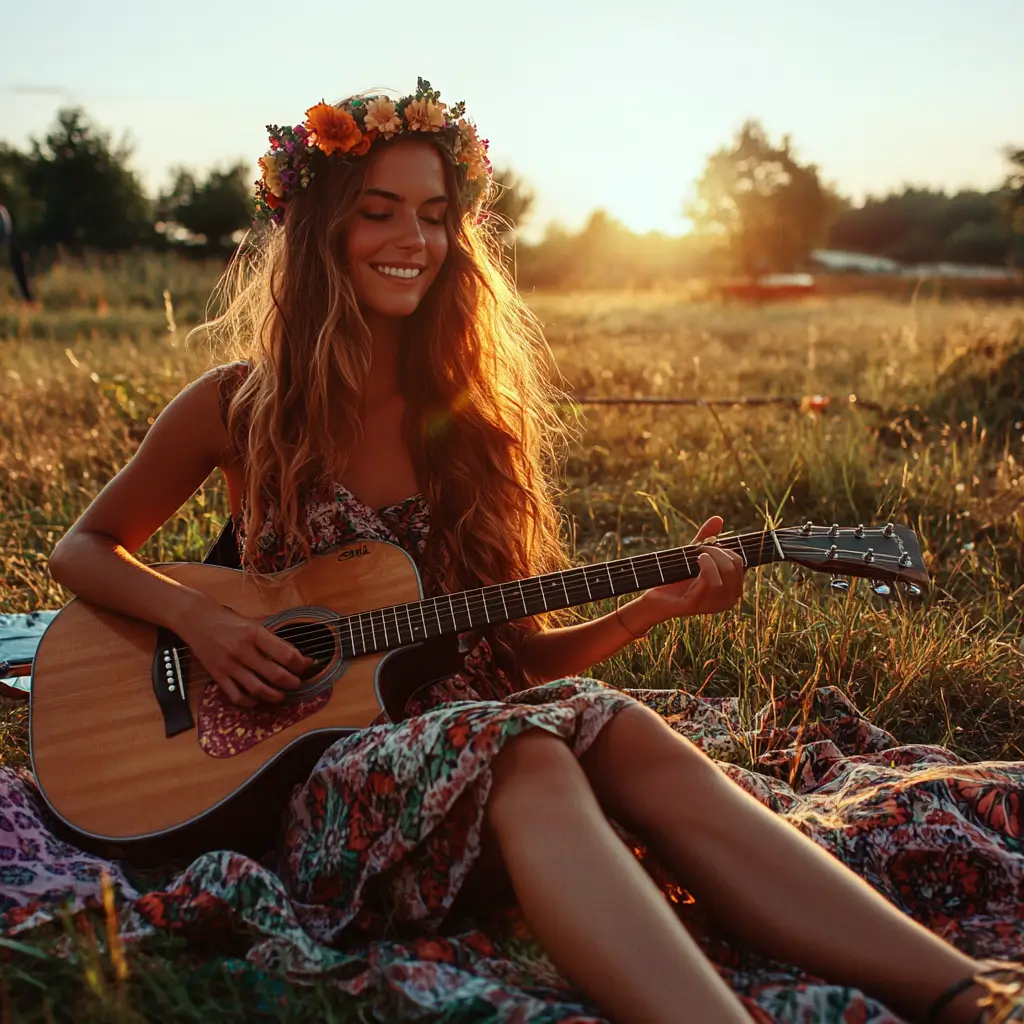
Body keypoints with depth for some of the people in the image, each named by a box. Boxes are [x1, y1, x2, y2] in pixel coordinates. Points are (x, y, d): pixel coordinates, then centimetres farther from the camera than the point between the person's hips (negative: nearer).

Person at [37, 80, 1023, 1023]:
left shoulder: (472, 415, 9)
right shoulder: (239, 406, 2)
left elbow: (518, 649, 10)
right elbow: (82, 550, 11)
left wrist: (653, 605, -6)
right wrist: (196, 616, -8)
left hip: (468, 715, 3)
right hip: (306, 750, -2)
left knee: (627, 738, -29)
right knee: (527, 760, -34)